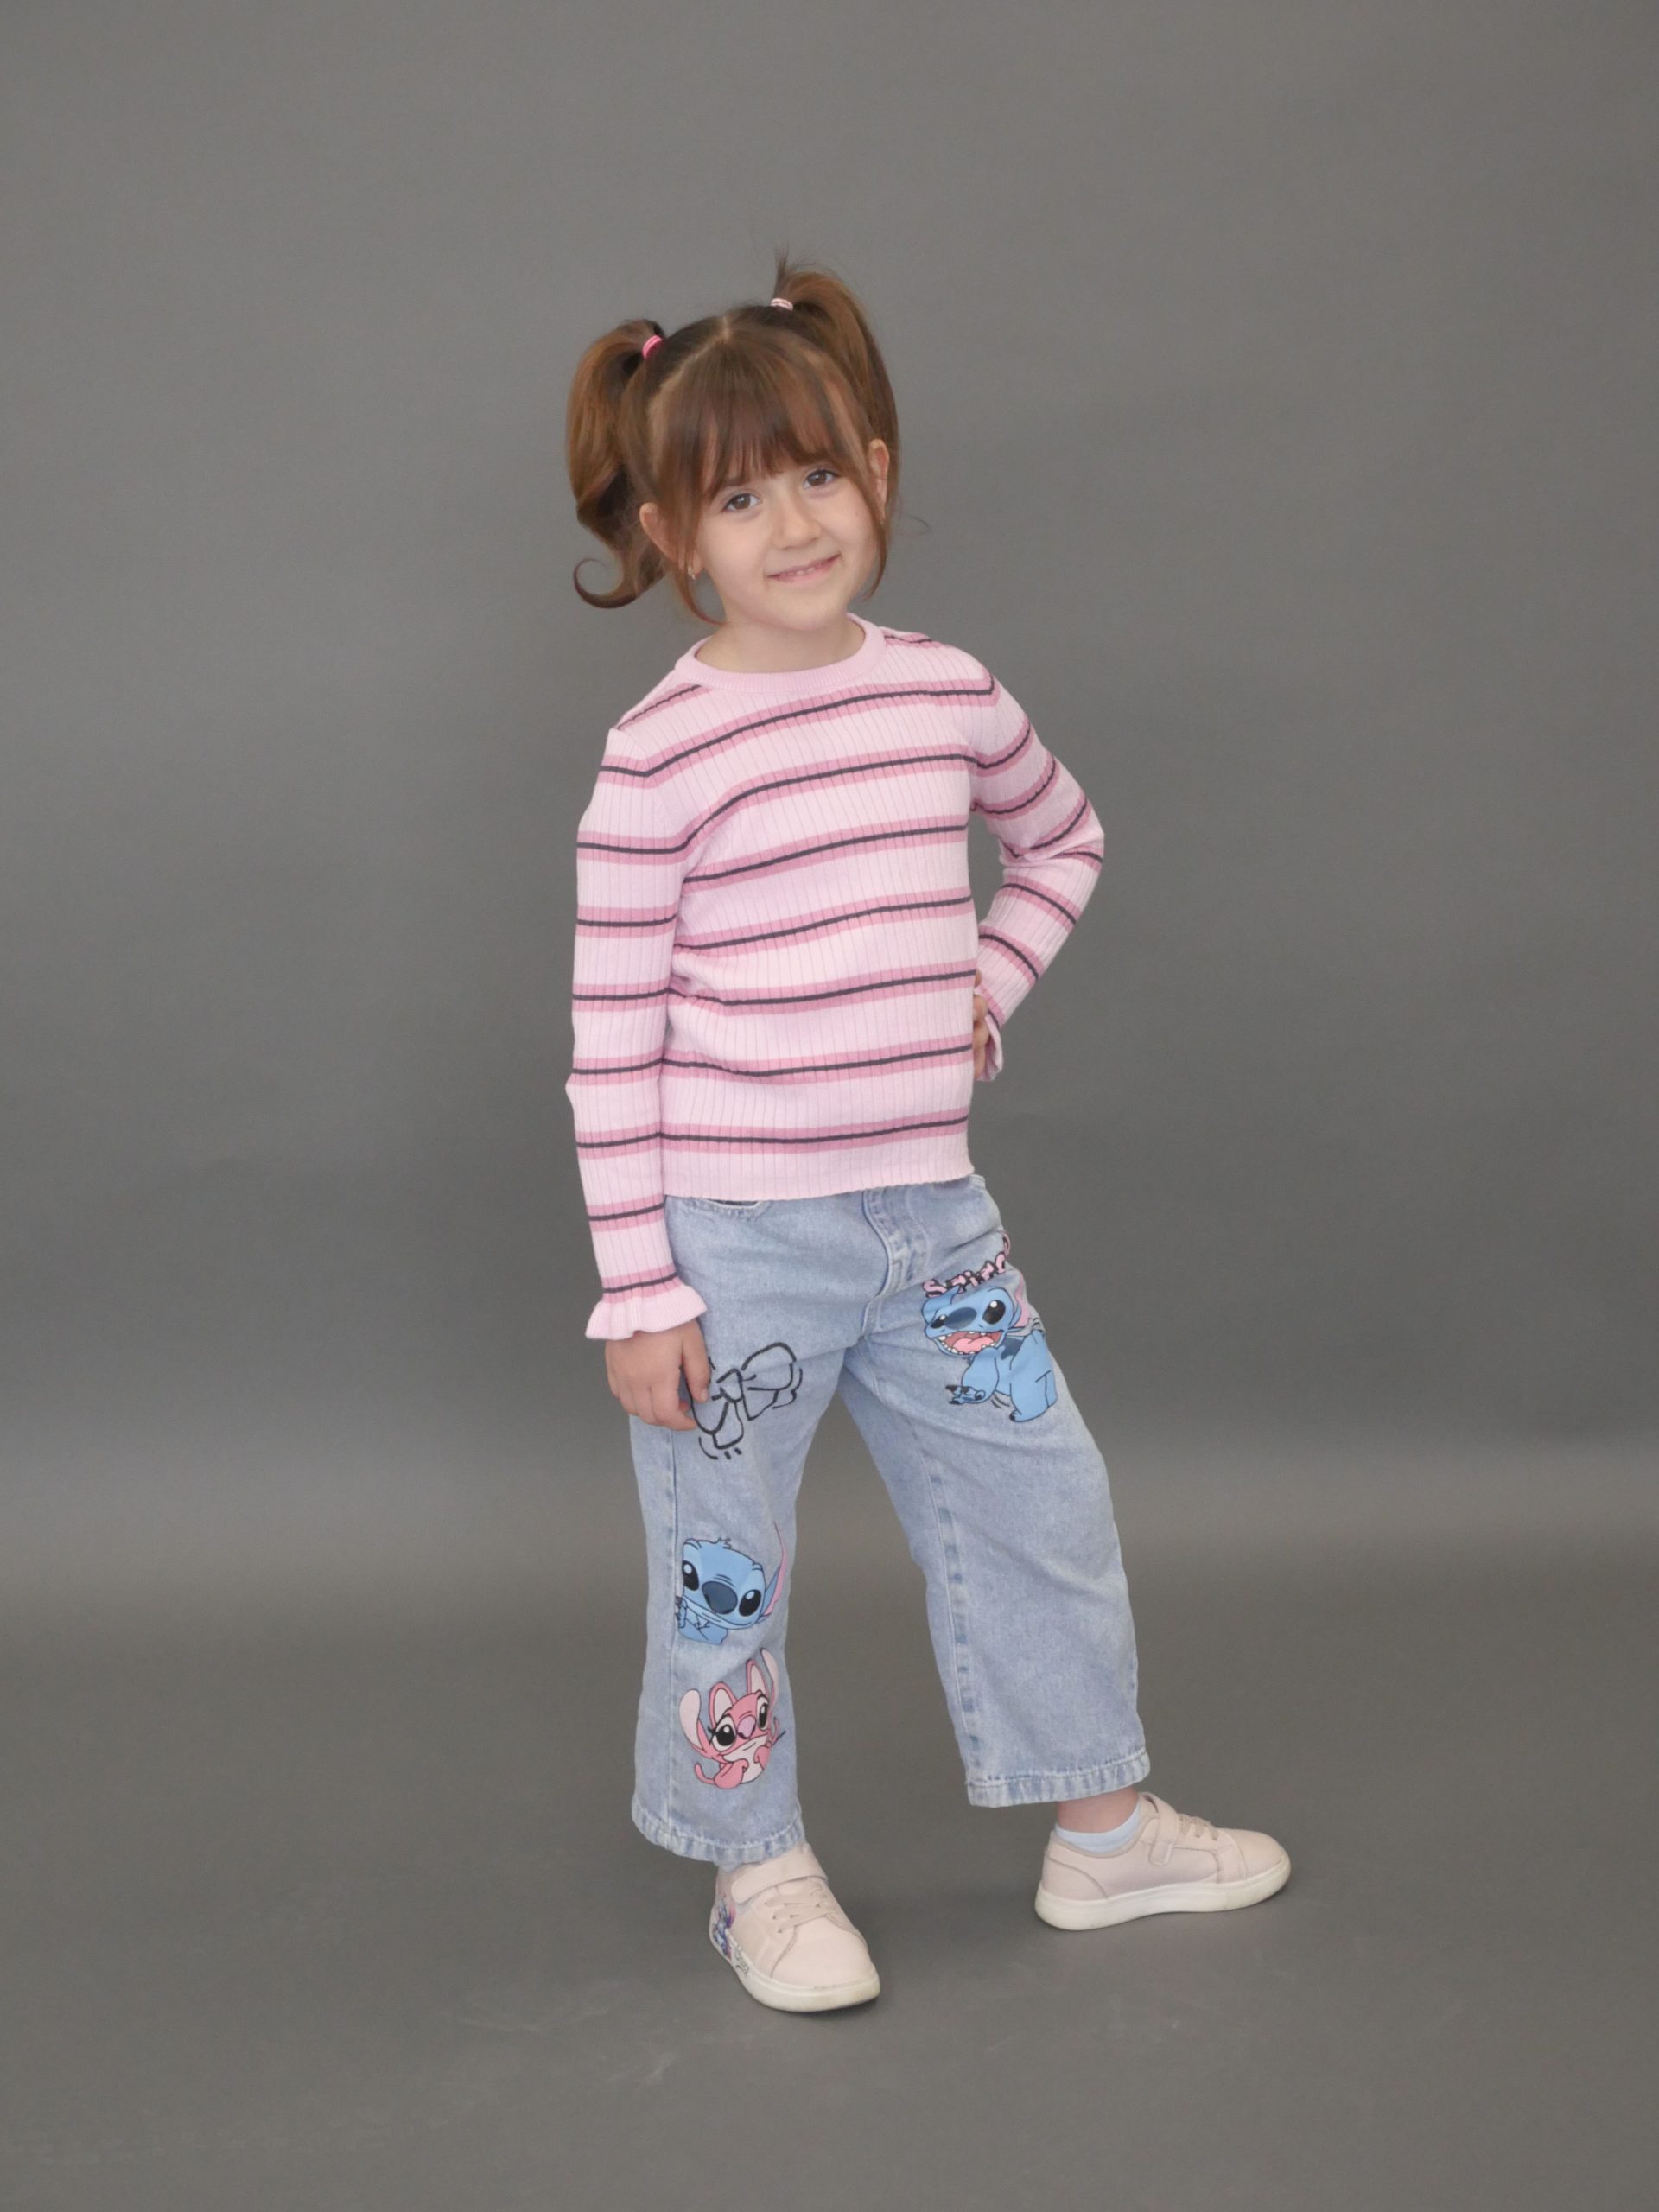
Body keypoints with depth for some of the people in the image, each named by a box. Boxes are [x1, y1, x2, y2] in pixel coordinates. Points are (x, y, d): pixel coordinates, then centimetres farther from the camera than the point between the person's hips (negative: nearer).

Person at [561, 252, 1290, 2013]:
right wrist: (635, 1290, -12)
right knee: (726, 1568, 9)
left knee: (1043, 1501, 13)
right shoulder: (659, 755, -13)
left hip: (930, 1220, 5)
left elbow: (1064, 839, 23)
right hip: (734, 1239, -5)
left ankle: (1102, 1826, 33)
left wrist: (987, 984, 7)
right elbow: (610, 1039, -11)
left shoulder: (947, 694, 2)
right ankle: (760, 1871, 31)